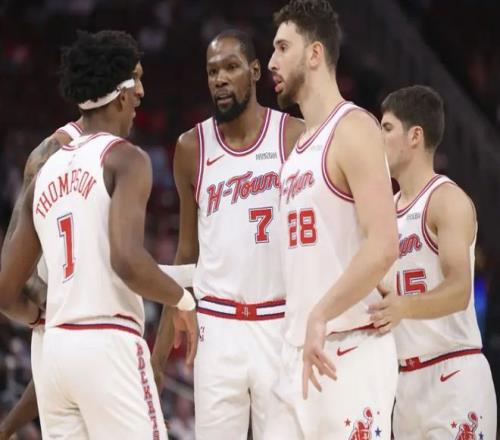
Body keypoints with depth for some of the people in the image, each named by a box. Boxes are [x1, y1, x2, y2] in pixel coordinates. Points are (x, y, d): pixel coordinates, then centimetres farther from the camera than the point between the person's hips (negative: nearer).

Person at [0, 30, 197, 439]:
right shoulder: (124, 158, -4)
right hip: (109, 346, -7)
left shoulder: (45, 172, 16)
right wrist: (183, 299, -2)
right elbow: (128, 261, -20)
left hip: (56, 348, 7)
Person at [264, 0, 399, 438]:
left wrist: (320, 316, -24)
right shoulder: (301, 147, 19)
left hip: (349, 352, -9)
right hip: (300, 353, 9)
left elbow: (383, 246, -21)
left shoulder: (352, 128, -10)